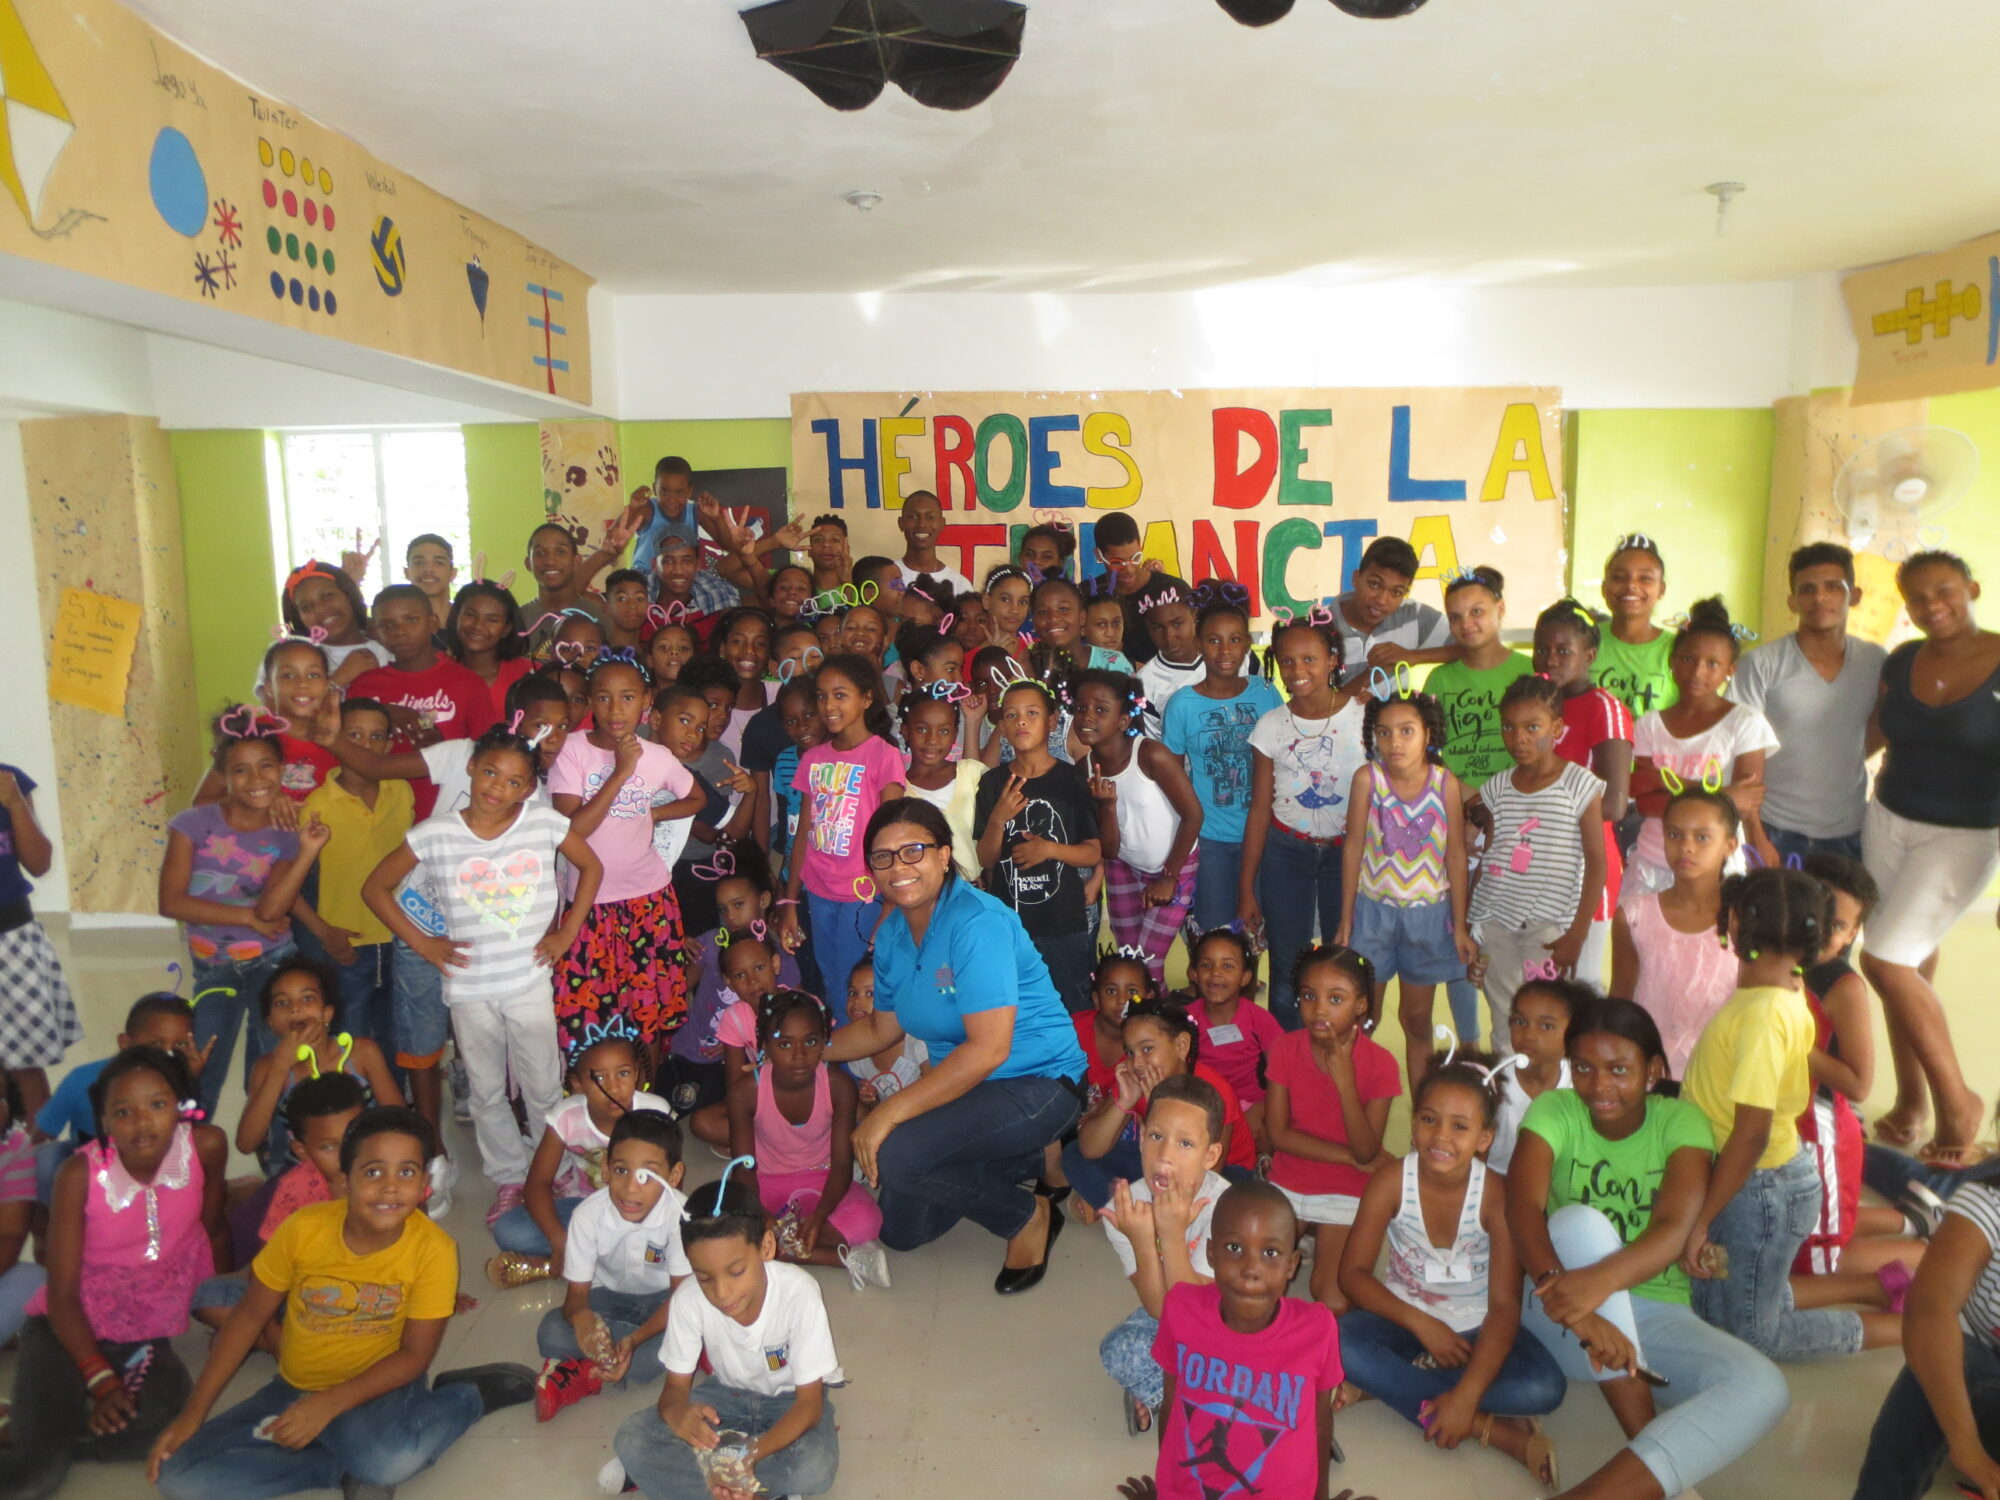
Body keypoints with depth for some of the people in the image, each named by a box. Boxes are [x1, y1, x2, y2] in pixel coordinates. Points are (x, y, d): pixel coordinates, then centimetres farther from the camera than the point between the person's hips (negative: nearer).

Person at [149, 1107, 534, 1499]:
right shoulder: (302, 1229, -15)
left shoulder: (434, 1249, -20)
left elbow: (415, 1355, -14)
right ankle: (354, 1464, -8)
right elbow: (249, 1317, -2)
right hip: (294, 1388, 5)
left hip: (378, 1387, -4)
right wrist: (193, 1413, -4)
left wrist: (328, 1404, -24)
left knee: (393, 1460, -37)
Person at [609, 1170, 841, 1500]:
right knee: (632, 1441, -22)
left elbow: (809, 1403, -25)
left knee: (815, 1467, -34)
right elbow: (676, 1386, -13)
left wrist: (754, 1454, -43)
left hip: (789, 1399, -2)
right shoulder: (688, 1301, -23)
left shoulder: (799, 1295, -31)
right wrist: (676, 1413, -38)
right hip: (727, 1394, 2)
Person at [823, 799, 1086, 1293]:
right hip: (964, 1085, 9)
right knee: (899, 1231, 12)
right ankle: (1029, 1158, 27)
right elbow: (882, 1029, 16)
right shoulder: (892, 933, 2)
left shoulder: (976, 922, -24)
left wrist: (889, 1112, -30)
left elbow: (989, 1048, -31)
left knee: (892, 1155, -28)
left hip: (1038, 1082, -9)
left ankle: (1028, 1217, -3)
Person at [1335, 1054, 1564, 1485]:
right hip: (1407, 1315, 1)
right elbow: (1353, 1272, -13)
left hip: (1475, 1327, 0)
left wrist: (1467, 1395, -33)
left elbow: (1504, 1305, -22)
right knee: (1339, 1345, -31)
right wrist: (1420, 1323, -25)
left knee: (1544, 1387, -29)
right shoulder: (1392, 1179, -17)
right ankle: (1493, 1430, -23)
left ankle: (1384, 1385, -19)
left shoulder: (1496, 1194, -20)